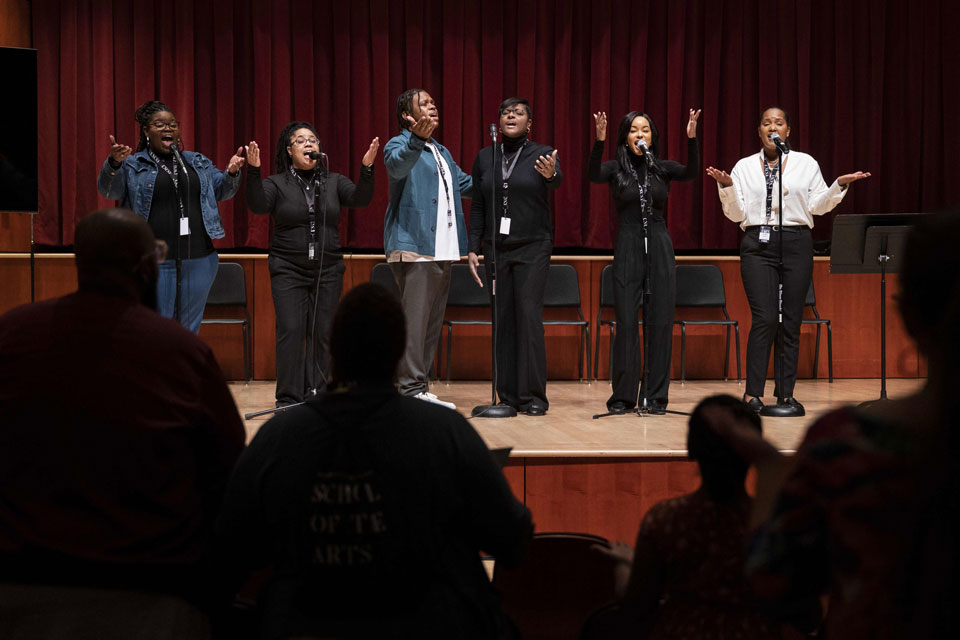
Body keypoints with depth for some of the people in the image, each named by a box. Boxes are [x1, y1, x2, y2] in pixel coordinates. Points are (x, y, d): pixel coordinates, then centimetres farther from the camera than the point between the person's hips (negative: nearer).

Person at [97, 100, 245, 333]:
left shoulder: (198, 163, 15)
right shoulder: (133, 165, 3)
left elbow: (221, 190, 15)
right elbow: (109, 190, -8)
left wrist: (231, 173, -7)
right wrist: (113, 163, -28)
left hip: (198, 261, 4)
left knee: (189, 329, 11)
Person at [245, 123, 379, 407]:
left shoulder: (333, 181, 10)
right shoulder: (276, 183, 2)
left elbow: (359, 198, -5)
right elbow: (257, 205, -15)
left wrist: (366, 168, -20)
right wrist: (253, 171, -29)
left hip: (328, 270, 2)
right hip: (288, 271, -2)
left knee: (322, 332, 2)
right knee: (291, 330, -7)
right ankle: (288, 398, 0)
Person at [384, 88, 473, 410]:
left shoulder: (441, 152, 25)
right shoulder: (399, 144, -2)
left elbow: (466, 184, 33)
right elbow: (397, 165, -25)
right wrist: (418, 139, -44)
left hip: (443, 250, 9)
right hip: (414, 247, -9)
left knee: (432, 323, 10)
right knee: (414, 320, -10)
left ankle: (421, 389, 16)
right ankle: (411, 390, -8)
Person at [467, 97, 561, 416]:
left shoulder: (542, 154, 0)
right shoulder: (485, 157, 10)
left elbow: (556, 180, -22)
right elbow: (477, 207, 11)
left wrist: (551, 174, -47)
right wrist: (473, 248, 4)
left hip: (533, 246, -3)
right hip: (496, 247, 3)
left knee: (529, 315, -10)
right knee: (502, 318, 3)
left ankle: (533, 395, -5)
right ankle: (508, 395, 8)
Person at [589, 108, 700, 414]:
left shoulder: (663, 168, 7)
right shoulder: (615, 168, 2)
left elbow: (691, 173, -12)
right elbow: (593, 175, -19)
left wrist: (691, 138, -27)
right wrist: (599, 140, -34)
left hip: (660, 247, 2)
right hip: (628, 248, -2)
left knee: (661, 322, 1)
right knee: (626, 322, -2)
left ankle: (655, 396, 7)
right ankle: (623, 395, 7)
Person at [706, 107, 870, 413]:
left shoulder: (806, 163, 11)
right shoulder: (745, 166, 11)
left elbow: (818, 205, 8)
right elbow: (737, 213, 6)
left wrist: (839, 186, -6)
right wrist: (726, 186, -9)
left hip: (796, 242, 1)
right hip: (758, 245, -1)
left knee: (791, 320, 1)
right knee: (765, 318, -11)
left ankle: (786, 393, 8)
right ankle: (753, 392, -6)